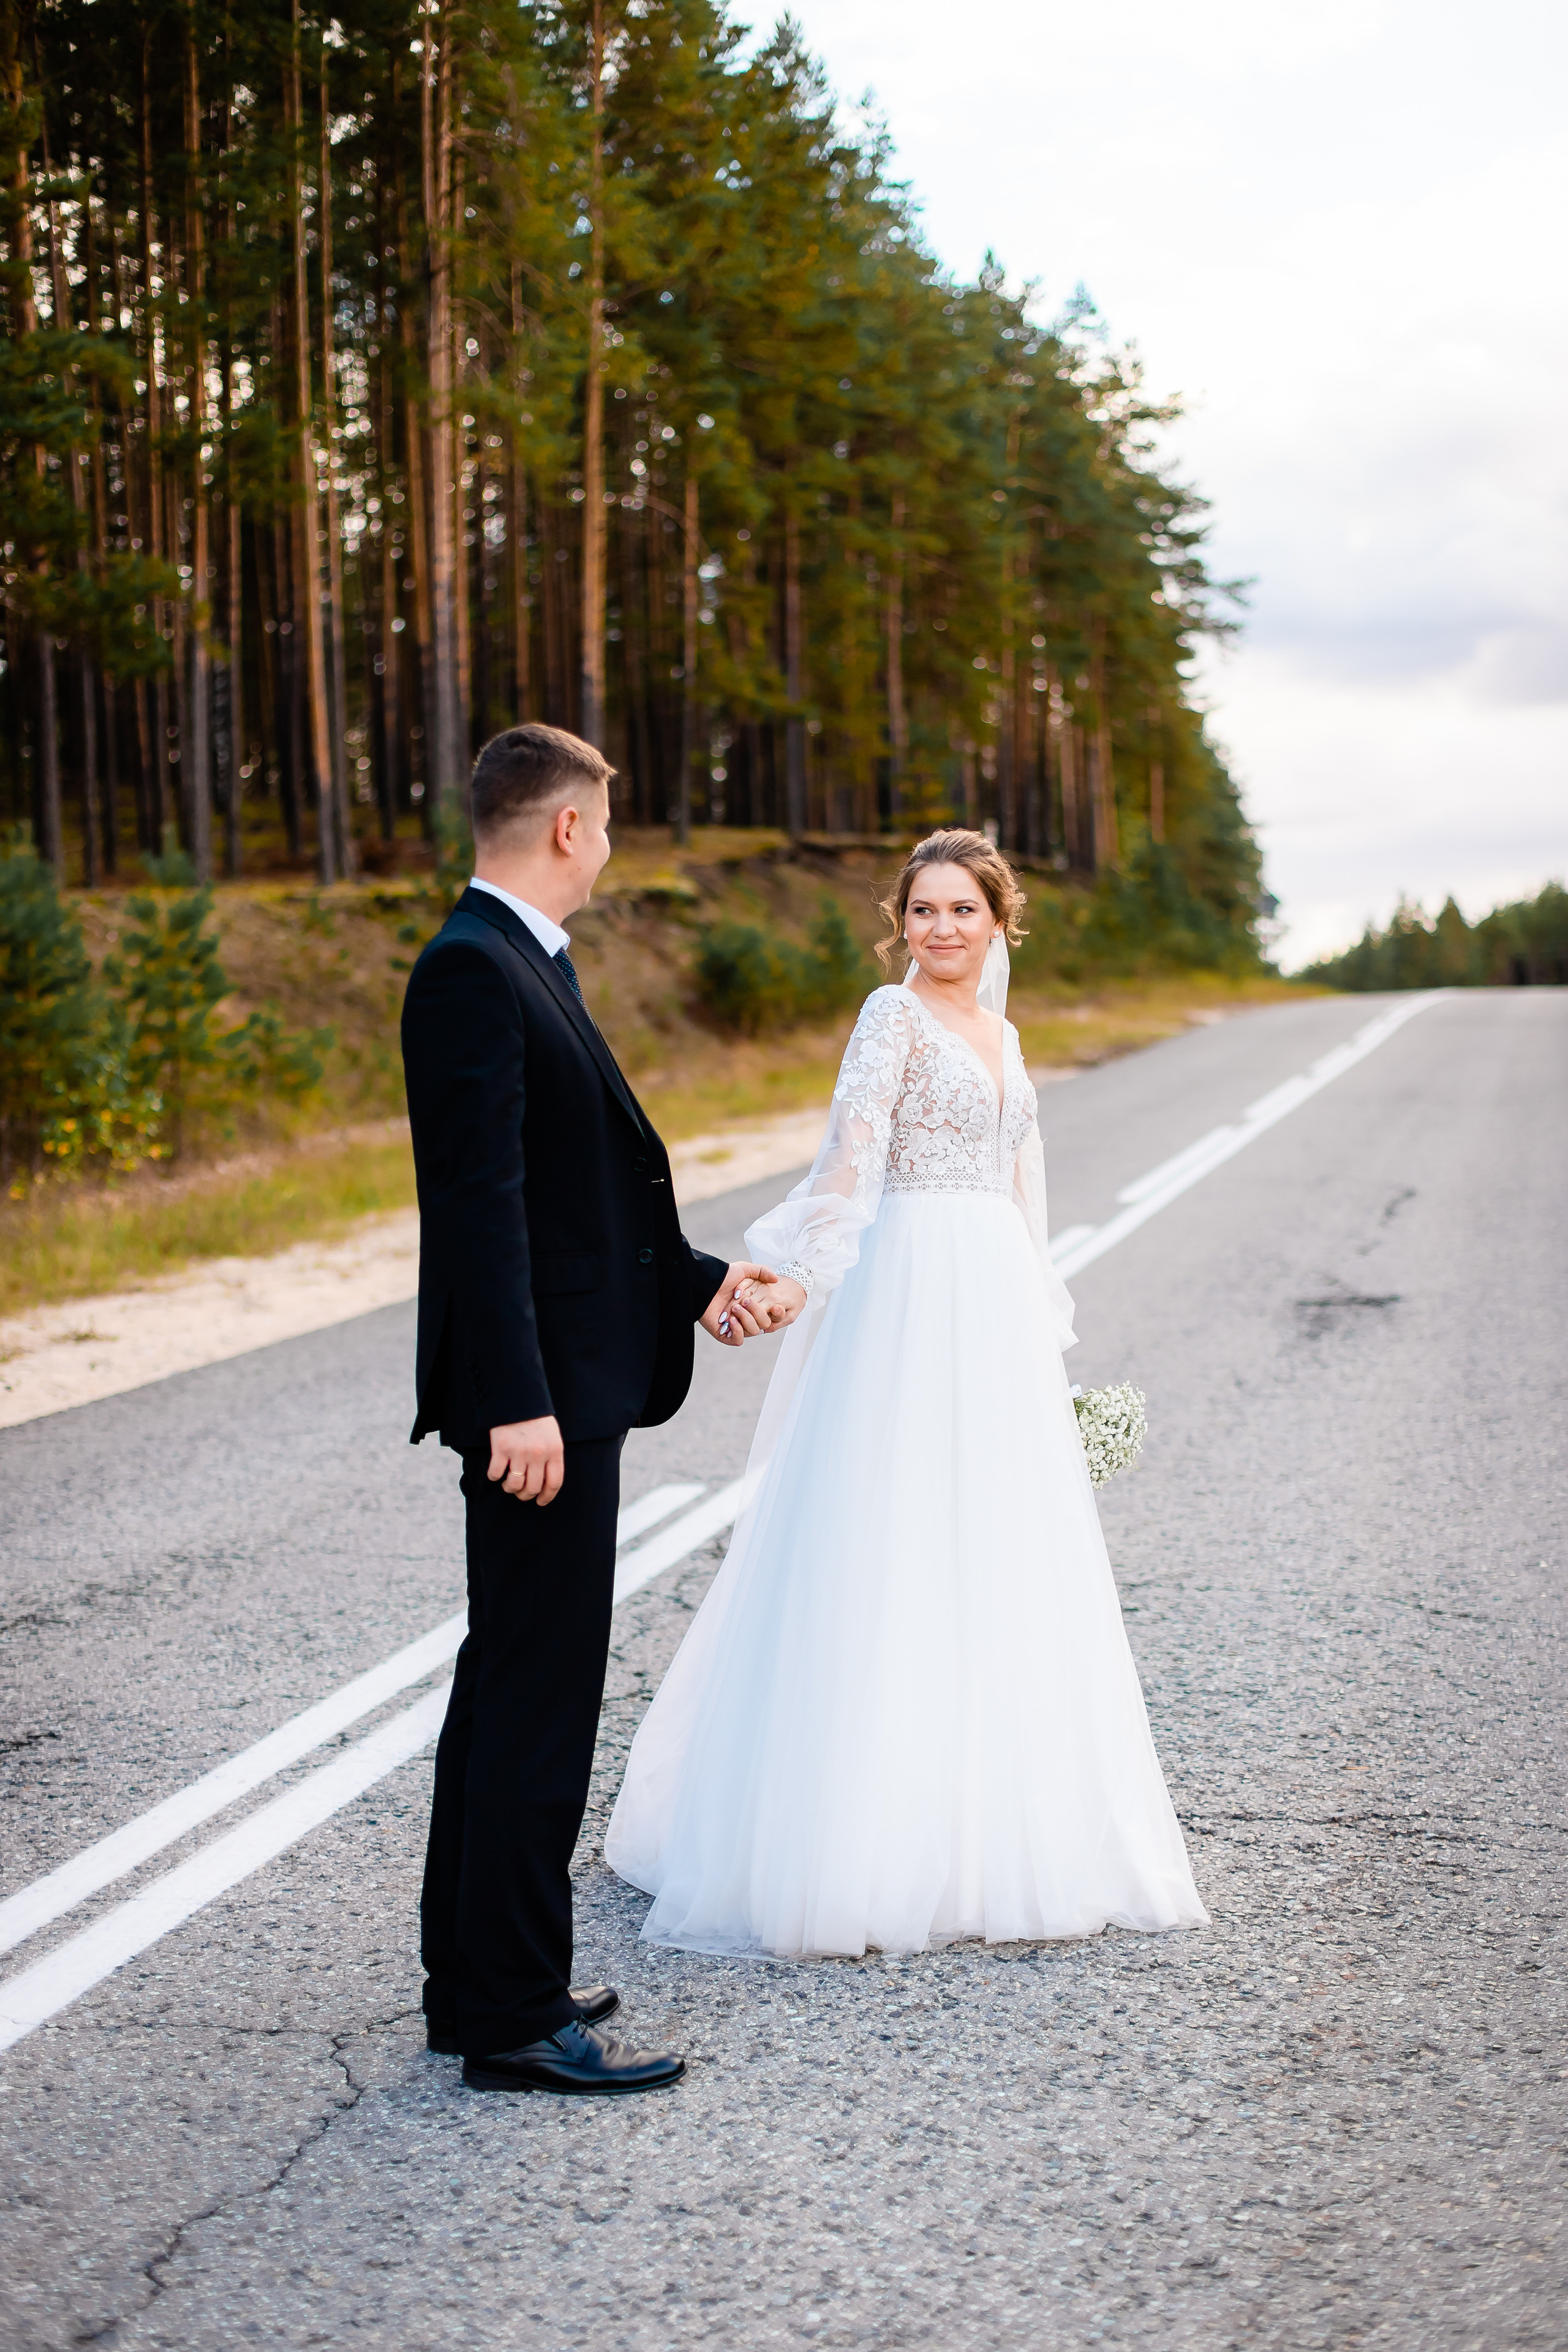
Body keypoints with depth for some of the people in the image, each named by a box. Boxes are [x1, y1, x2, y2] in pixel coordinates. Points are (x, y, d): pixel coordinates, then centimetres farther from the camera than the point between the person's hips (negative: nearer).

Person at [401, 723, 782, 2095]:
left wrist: (693, 1283, 24)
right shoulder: (475, 970, -16)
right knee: (540, 1698, -4)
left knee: (507, 1684, 16)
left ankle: (474, 1978, 27)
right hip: (539, 1392, -11)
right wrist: (517, 1403, -26)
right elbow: (480, 1199, -23)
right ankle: (515, 2020, 5)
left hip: (565, 1383, 11)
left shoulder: (524, 964, 16)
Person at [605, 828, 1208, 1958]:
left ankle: (987, 1833, 21)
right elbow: (854, 1152, -20)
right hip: (911, 1297, -8)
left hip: (998, 1313, 8)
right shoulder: (895, 1015, -6)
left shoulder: (999, 1033, 17)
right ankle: (867, 1844, 2)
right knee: (891, 1555, -5)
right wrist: (799, 1277, -33)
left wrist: (1046, 1345, 21)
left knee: (993, 1563, 10)